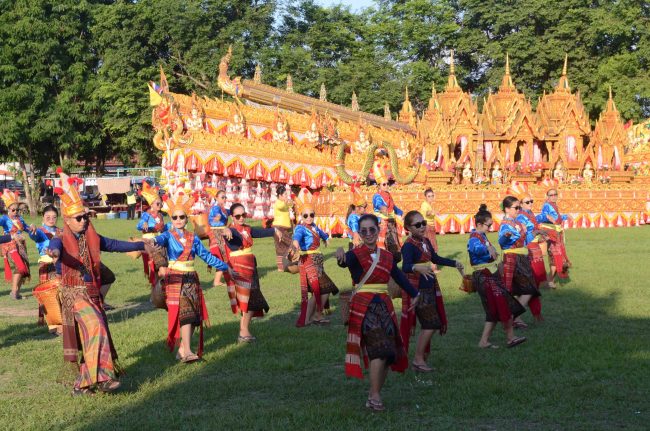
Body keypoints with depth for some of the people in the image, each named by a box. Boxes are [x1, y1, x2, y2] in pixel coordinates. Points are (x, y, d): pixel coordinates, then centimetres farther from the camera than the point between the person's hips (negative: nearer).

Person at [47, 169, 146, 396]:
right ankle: (100, 376, -23)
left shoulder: (93, 238, 10)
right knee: (95, 327, -23)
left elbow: (115, 245, 21)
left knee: (90, 335, 6)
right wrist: (54, 253, -56)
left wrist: (142, 245, 24)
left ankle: (84, 382, 15)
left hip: (94, 292, 6)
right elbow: (56, 248, -32)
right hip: (74, 294, -6)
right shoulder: (62, 240, -9)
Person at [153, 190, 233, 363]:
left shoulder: (193, 238, 10)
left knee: (194, 315, 1)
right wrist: (154, 241, -52)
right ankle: (187, 351, -23)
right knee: (184, 313, -17)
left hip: (191, 279, 5)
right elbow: (161, 239, -28)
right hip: (175, 279, -5)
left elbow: (206, 256, 17)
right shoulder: (169, 236, -3)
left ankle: (182, 349, 12)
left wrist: (225, 267, 19)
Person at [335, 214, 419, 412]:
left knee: (389, 353, 5)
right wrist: (341, 255, -52)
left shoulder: (387, 256, 11)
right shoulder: (355, 255, -7)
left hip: (384, 306, 6)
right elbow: (345, 262, -29)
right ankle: (374, 396, -13)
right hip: (363, 307, -6)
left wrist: (414, 294, 18)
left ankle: (375, 392, 20)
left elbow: (399, 276, 20)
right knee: (379, 349, -20)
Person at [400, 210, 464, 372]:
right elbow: (405, 266, -34)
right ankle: (418, 360, -1)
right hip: (417, 290, -8)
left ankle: (422, 357, 23)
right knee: (431, 324, -10)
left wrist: (454, 263, 32)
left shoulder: (426, 242, 9)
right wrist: (418, 268, -54)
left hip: (430, 288, 8)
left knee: (429, 325, 12)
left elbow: (435, 259, 26)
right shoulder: (409, 245, -18)